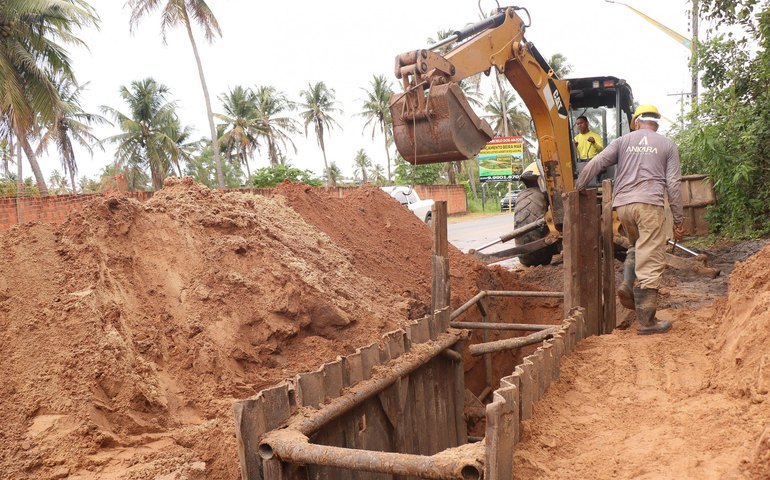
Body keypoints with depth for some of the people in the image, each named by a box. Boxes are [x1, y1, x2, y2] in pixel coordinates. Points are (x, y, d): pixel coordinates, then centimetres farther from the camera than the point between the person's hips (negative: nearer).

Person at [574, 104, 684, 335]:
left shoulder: (624, 141, 15)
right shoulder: (668, 145, 13)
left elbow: (595, 163, 4)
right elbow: (673, 184, 6)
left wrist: (575, 190, 10)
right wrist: (678, 220, 9)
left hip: (622, 204, 3)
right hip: (650, 204, -3)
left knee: (636, 248, 27)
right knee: (650, 262, -2)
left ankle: (627, 285, 4)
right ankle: (646, 321, -2)